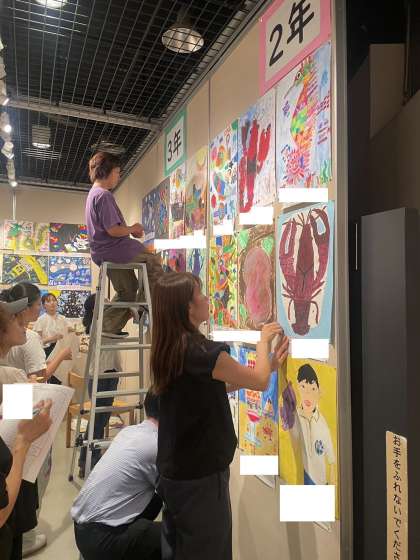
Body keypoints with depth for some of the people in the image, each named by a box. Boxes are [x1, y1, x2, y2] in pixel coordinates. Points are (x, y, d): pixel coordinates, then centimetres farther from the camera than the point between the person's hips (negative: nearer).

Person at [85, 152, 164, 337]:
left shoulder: (93, 194, 17)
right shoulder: (104, 195, -16)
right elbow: (113, 230, -23)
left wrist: (129, 231, 9)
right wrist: (132, 229, -6)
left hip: (102, 253, 11)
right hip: (114, 250, -11)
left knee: (127, 290, 17)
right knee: (154, 262, 1)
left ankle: (109, 326, 17)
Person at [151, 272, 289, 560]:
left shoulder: (168, 349, 0)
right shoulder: (202, 351, -26)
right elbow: (260, 382, -15)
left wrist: (269, 365, 8)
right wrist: (263, 340, 2)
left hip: (173, 470, 8)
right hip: (200, 474, -8)